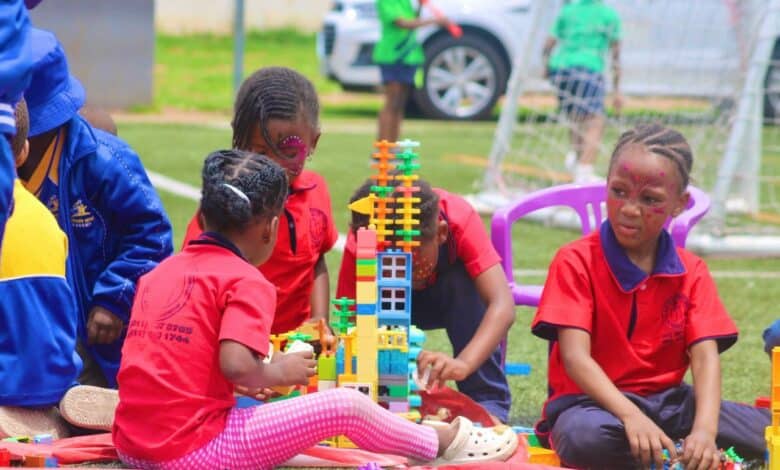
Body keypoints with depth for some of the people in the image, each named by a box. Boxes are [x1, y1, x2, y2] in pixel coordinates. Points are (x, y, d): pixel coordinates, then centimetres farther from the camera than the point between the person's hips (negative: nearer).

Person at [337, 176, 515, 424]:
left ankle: (488, 403, -25)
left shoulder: (460, 218, -38)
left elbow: (503, 306, -47)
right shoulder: (358, 246, -34)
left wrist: (464, 363, -61)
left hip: (455, 300, 0)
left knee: (463, 281, -35)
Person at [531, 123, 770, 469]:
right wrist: (631, 416, -36)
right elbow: (576, 357, -18)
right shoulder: (576, 262, -7)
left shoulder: (691, 272, 5)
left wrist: (704, 429, -29)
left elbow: (705, 357, -8)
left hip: (667, 400, 3)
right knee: (586, 435, -41)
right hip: (595, 402, -3)